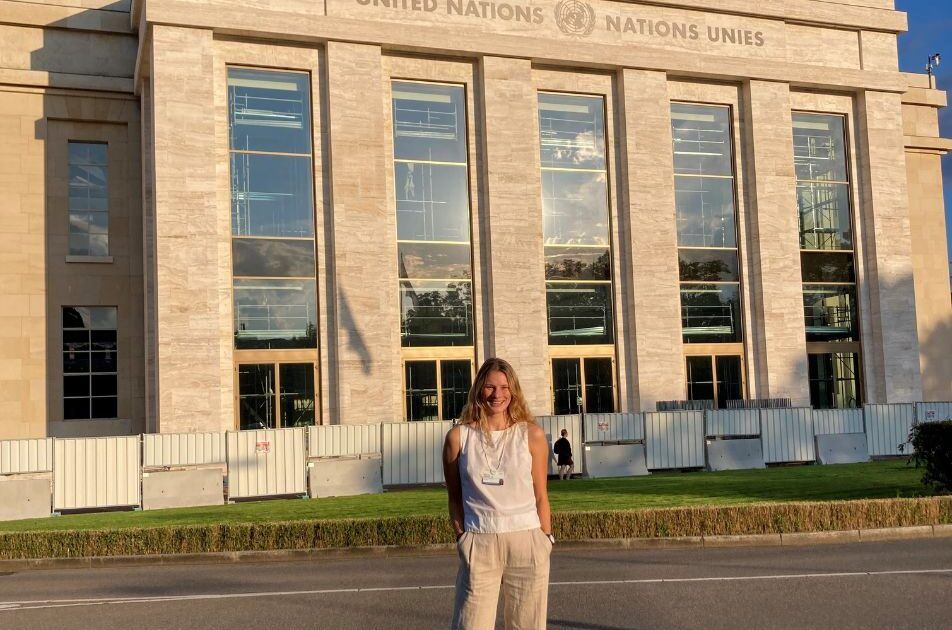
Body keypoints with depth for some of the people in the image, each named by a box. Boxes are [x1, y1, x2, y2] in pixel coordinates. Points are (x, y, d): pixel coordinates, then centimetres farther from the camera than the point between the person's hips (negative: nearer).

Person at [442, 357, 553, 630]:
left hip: (526, 542, 1)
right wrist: (462, 538, 2)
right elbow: (455, 497, 8)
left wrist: (545, 541, 4)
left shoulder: (532, 435, 2)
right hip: (478, 545, 0)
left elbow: (540, 496, 6)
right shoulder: (458, 437, 2)